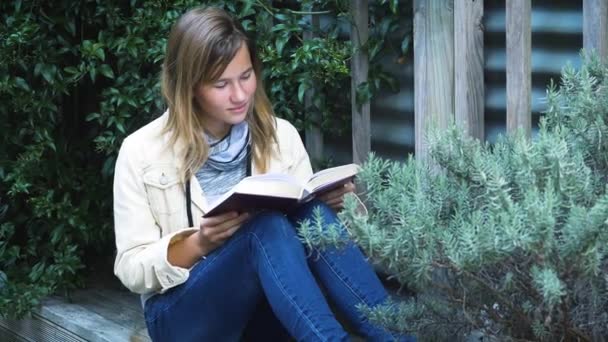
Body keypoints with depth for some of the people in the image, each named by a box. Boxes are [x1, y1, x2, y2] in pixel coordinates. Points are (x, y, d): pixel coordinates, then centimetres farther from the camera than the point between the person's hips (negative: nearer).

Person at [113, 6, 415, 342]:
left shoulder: (280, 135, 4)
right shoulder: (142, 152, -6)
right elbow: (131, 270, -7)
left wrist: (328, 204, -15)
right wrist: (198, 244, -25)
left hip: (265, 311, 3)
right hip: (183, 313, -3)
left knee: (314, 216, -27)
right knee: (267, 226, -32)